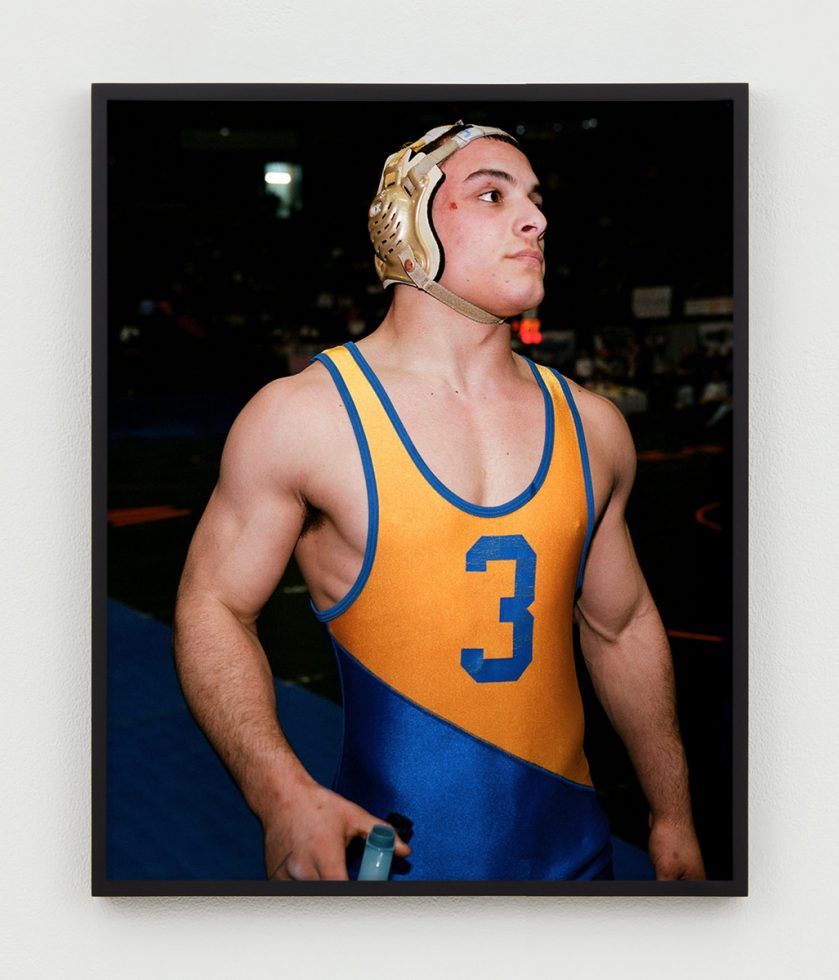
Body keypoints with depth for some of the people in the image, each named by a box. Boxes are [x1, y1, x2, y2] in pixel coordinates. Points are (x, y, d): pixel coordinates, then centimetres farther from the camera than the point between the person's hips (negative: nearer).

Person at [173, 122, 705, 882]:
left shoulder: (592, 428, 2)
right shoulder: (303, 416, -11)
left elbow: (622, 626, 10)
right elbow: (214, 605, -7)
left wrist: (672, 819, 14)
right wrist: (282, 793, -22)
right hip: (389, 855, -4)